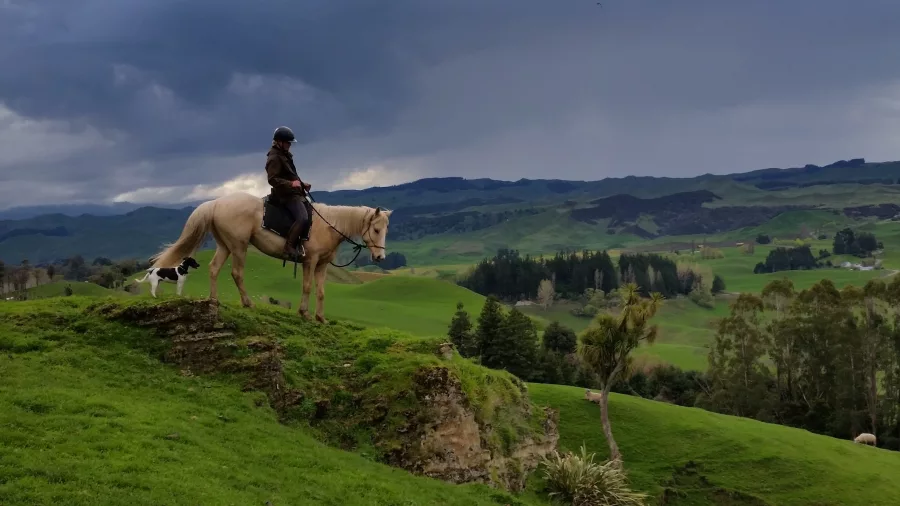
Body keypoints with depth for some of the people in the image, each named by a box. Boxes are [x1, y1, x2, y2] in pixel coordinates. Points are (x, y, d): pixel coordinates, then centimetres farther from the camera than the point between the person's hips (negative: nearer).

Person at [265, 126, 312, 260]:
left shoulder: (284, 156, 18)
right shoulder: (274, 158, -13)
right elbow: (273, 179, -23)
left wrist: (302, 184, 16)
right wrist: (291, 184, -34)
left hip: (294, 193, 11)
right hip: (286, 195, -11)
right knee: (303, 218, -28)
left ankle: (302, 243, 15)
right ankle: (288, 248, -27)